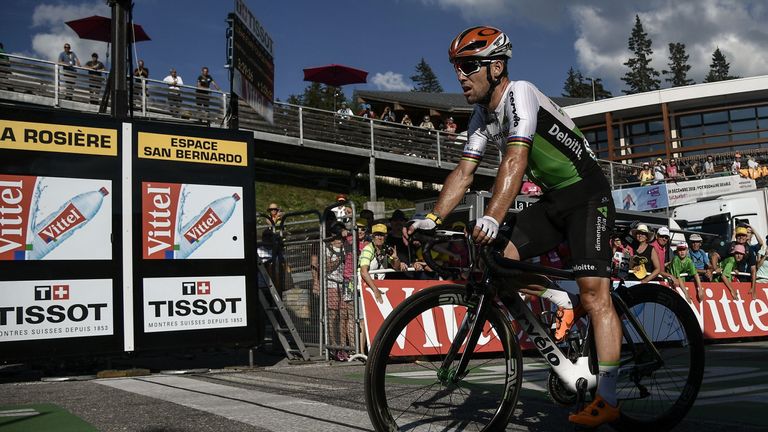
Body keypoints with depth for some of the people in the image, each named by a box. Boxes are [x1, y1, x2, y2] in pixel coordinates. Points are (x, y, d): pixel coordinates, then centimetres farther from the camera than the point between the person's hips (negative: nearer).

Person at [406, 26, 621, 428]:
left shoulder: (519, 94, -21)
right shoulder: (482, 117, 6)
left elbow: (515, 160, -34)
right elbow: (463, 171, 2)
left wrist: (491, 218, -44)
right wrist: (432, 219, -10)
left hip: (587, 195, -8)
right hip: (552, 199, 8)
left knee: (594, 293, -15)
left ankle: (607, 399, -12)